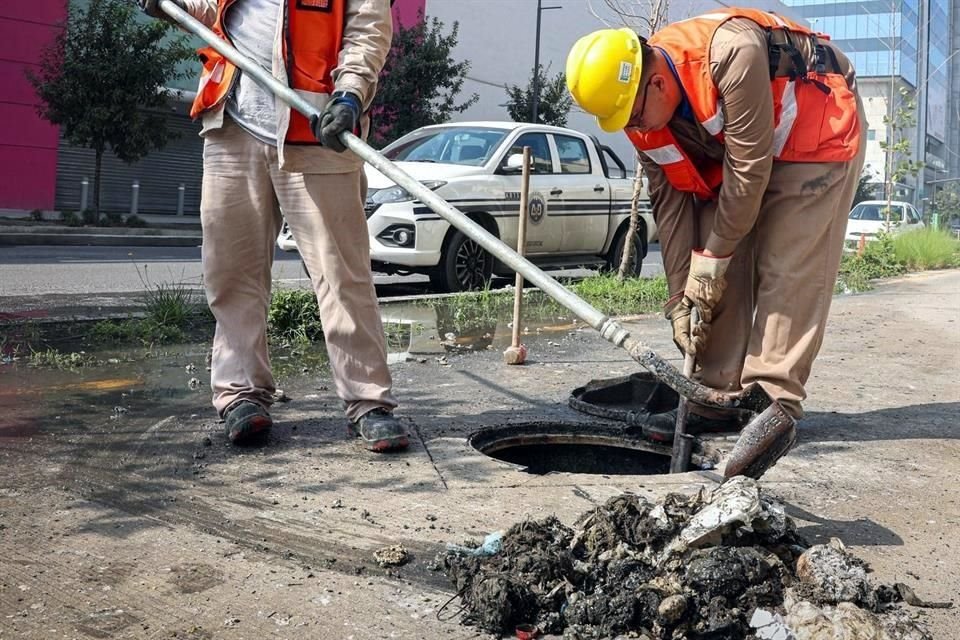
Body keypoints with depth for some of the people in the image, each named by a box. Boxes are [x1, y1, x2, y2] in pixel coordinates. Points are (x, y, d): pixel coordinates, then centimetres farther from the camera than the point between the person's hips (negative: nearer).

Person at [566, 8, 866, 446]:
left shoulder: (731, 54, -37)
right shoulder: (644, 118, -13)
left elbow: (749, 167, -31)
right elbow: (670, 208, -7)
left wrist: (713, 256, -22)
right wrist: (681, 299, -8)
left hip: (819, 136, -6)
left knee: (787, 271, -17)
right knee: (725, 271, -3)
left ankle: (774, 404, -14)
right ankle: (718, 397, 3)